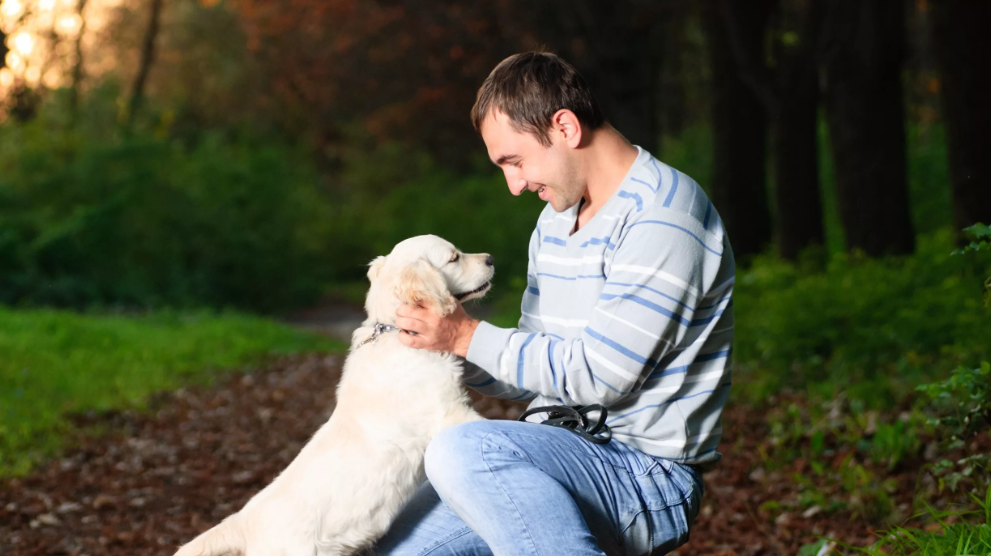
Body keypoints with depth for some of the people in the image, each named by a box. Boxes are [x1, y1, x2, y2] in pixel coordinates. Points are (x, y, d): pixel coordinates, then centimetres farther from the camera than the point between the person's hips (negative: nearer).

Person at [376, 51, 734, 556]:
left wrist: (468, 337, -14)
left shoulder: (662, 217, -16)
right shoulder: (557, 220, 15)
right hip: (564, 452, 9)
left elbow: (599, 375, -20)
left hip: (648, 476, -9)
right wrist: (438, 345, 1)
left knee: (463, 451, -32)